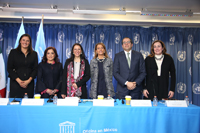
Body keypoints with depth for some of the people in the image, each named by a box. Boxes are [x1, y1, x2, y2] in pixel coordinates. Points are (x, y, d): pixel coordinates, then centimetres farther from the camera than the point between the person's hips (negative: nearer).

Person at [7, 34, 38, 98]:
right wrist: (18, 80, -11)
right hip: (16, 82, -1)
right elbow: (9, 68, 1)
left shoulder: (34, 54, 9)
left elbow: (35, 69, 5)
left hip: (29, 83, 1)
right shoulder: (13, 52, 6)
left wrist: (29, 80, -10)